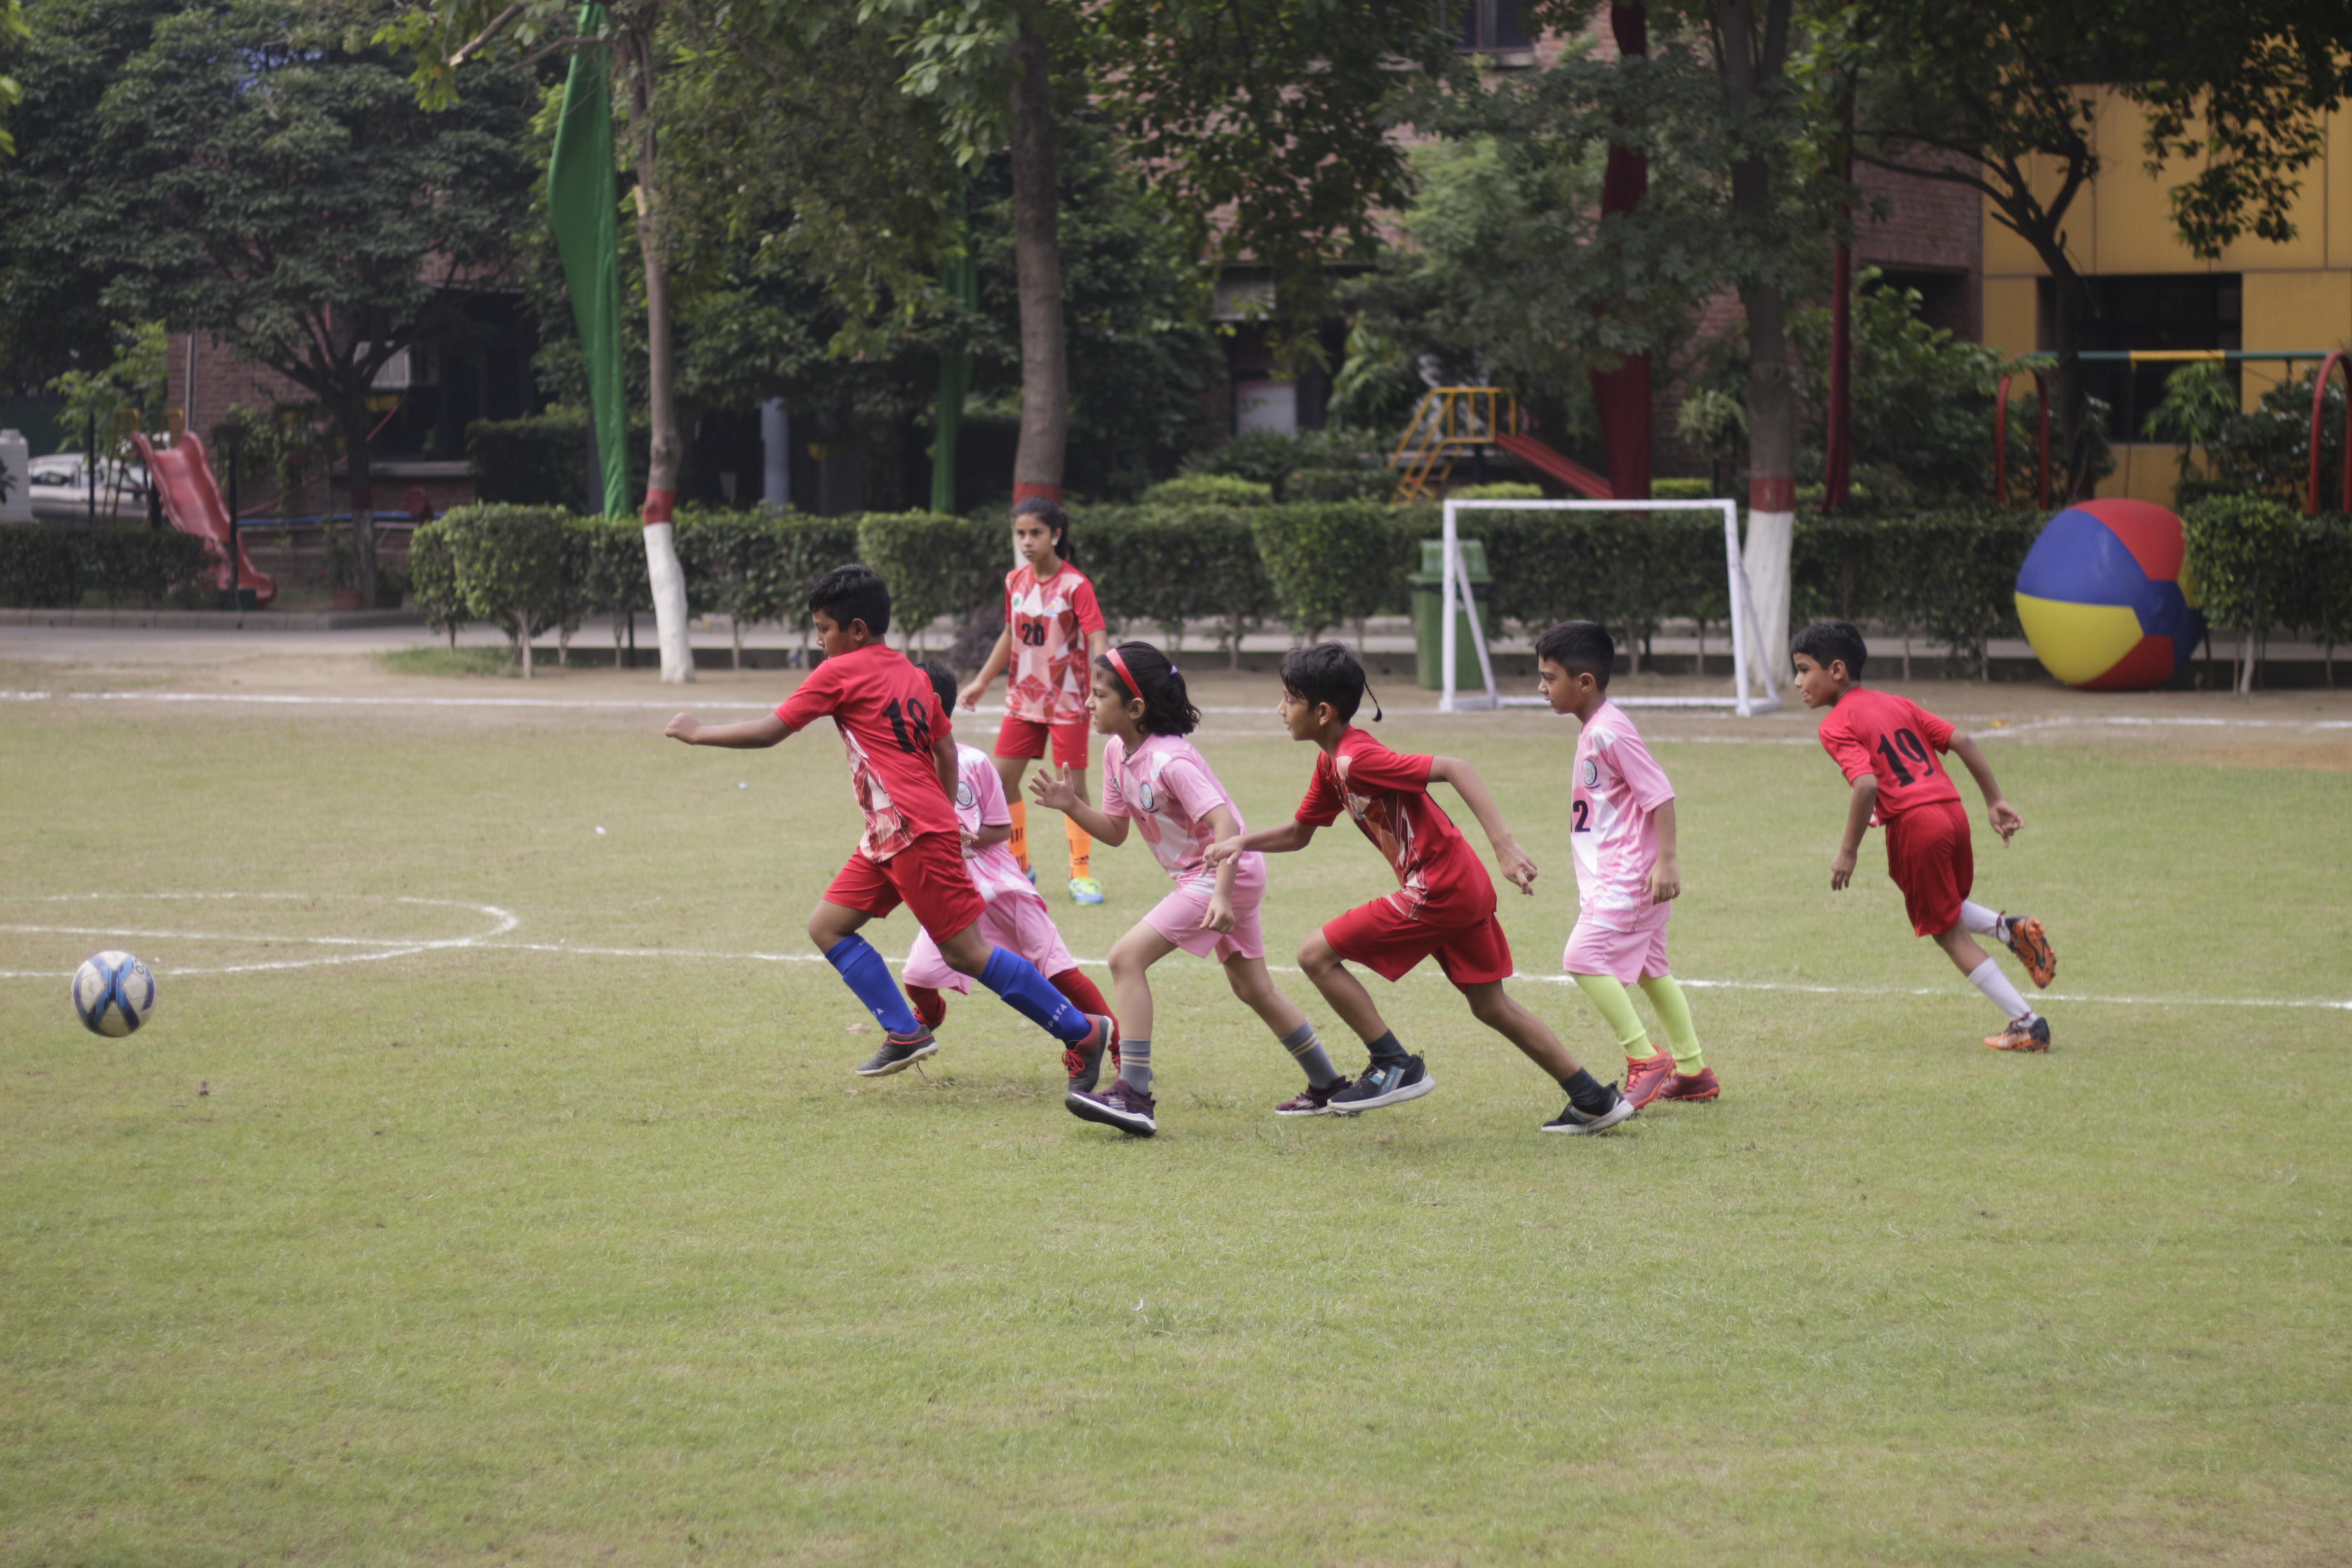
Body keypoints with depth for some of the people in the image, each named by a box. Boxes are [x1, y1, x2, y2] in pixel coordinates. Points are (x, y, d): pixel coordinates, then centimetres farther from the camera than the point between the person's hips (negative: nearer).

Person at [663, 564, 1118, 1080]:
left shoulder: (839, 673, -7)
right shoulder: (912, 675, 16)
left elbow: (768, 732, -6)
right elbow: (947, 751, 16)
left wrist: (698, 733, 7)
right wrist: (943, 819, 24)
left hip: (914, 835, -9)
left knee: (966, 951, -7)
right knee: (827, 926, 10)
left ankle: (1085, 1031, -2)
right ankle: (905, 1034, 6)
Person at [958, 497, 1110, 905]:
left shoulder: (1075, 585, -14)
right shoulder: (1016, 581, 3)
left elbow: (1098, 638, -21)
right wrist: (982, 681, 20)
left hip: (1067, 700, -6)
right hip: (1023, 698, 6)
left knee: (1072, 785, -4)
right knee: (1002, 778, 3)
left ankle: (1082, 873, 8)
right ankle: (1018, 867, 18)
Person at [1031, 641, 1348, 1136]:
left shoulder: (1171, 761, -25)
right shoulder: (1117, 752, 1)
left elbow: (1225, 826, -32)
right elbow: (1115, 831, 10)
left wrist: (1222, 896, -42)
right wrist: (1072, 806, -7)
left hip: (1226, 873, -10)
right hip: (1198, 876, 10)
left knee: (1128, 957, -19)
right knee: (1254, 989, 21)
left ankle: (1135, 1096, -22)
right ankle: (1328, 1088, 35)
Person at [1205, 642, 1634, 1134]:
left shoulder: (1357, 759, -18)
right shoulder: (1331, 764, 12)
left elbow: (1456, 769, -24)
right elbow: (1299, 833, 26)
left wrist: (1505, 846, -30)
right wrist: (1241, 842, 9)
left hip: (1436, 890, -10)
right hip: (1466, 889, 10)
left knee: (1318, 955, -4)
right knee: (1491, 1006, 19)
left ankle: (1396, 1067, 0)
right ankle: (1595, 1100, 22)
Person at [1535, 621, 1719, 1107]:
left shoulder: (1611, 732, -18)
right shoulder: (1592, 730, 12)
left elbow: (1660, 795, -21)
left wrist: (1666, 861, -25)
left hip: (1629, 877, -11)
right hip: (1612, 878, 11)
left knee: (1584, 957, -17)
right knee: (1650, 971, 16)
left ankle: (1646, 1060, -13)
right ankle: (1692, 1071, 24)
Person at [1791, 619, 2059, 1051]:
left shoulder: (1836, 725, -4)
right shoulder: (1896, 704, 18)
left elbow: (1866, 785, -19)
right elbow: (1961, 743, 12)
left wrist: (1848, 852, -12)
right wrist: (1995, 802, 15)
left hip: (1913, 823, -7)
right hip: (1953, 812, 7)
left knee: (1950, 934, 6)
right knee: (1948, 909, 32)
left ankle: (2027, 1023, 5)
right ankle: (2010, 929, 6)